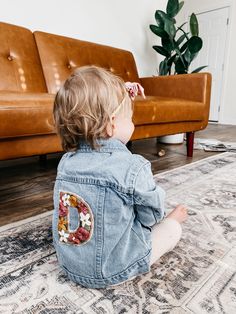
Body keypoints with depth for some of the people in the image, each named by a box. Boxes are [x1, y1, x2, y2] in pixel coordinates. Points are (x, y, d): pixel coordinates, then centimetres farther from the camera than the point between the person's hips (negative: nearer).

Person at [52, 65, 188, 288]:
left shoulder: (66, 161, -9)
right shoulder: (133, 168, -27)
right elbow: (151, 215, -11)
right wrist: (166, 217, 14)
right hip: (113, 271, -5)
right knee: (173, 228, 16)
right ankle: (173, 218, 45)